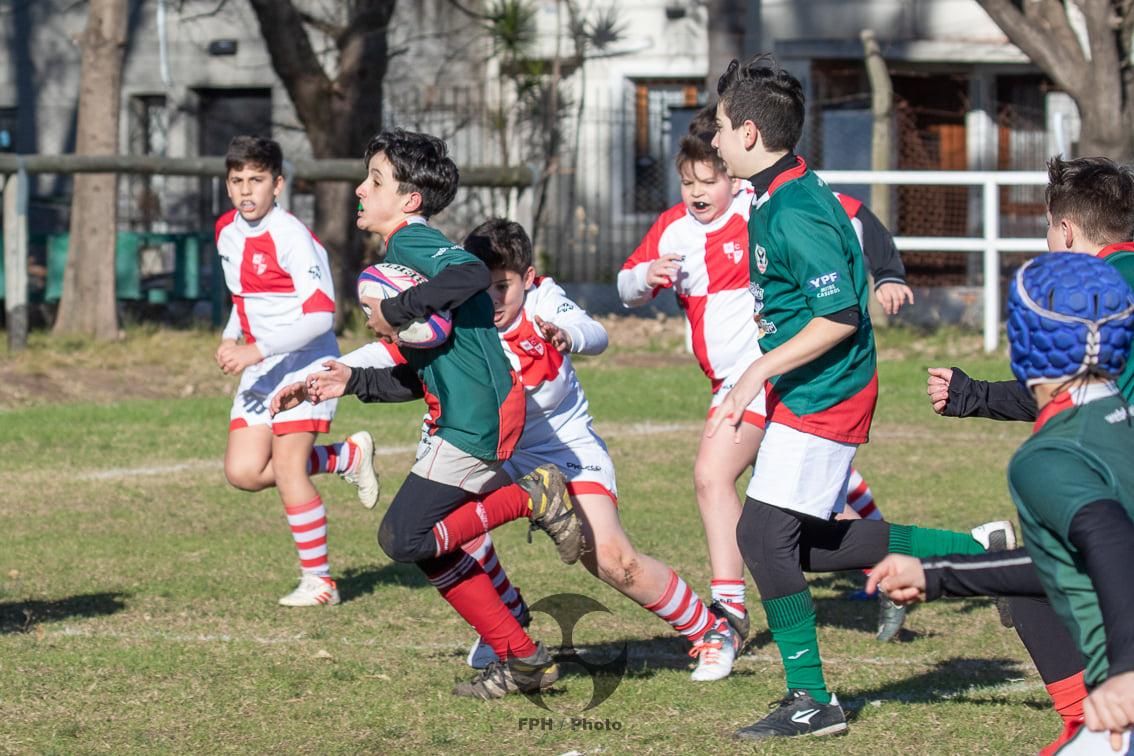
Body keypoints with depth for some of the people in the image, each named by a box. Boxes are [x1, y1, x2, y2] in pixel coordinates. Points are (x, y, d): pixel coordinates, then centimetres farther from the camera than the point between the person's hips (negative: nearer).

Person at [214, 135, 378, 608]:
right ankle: (348, 457, 16)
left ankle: (319, 581, -4)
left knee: (287, 466, -15)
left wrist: (257, 351, -28)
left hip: (306, 361, -8)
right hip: (260, 369, 8)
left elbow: (320, 314, -25)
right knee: (244, 472, -4)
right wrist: (230, 338, 7)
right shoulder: (227, 232, 8)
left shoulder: (290, 236, -18)